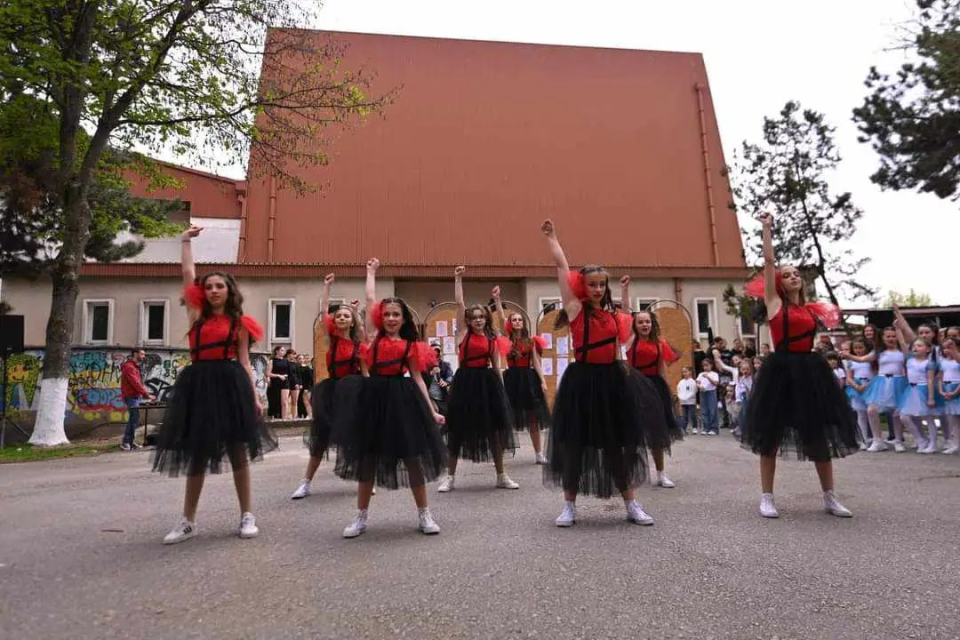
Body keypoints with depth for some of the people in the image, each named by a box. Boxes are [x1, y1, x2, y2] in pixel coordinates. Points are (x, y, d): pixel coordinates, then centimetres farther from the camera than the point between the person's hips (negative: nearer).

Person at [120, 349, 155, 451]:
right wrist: (147, 395, -22)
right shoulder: (129, 367, -13)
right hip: (131, 397, -10)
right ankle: (125, 443, -9)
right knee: (134, 419, -11)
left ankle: (130, 441, 15)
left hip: (134, 396, 10)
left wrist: (145, 394, 7)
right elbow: (136, 383, -22)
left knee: (134, 419, 11)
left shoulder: (134, 366, 19)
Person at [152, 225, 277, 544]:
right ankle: (188, 521, 20)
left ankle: (247, 515, 13)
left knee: (237, 451, 4)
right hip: (197, 384, 3)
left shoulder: (239, 323, 7)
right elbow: (188, 275, 13)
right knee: (196, 453, 9)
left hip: (230, 383, -2)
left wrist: (254, 397, -2)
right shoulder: (197, 315, 13)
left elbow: (244, 362, 5)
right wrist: (186, 241, 21)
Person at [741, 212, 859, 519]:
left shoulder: (810, 309, 11)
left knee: (819, 434, 9)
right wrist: (766, 228, -4)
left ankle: (830, 498, 22)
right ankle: (767, 497, 9)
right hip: (781, 371, -4)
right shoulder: (774, 302, 0)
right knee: (771, 434, 1)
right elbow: (768, 262, -4)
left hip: (810, 371, 5)